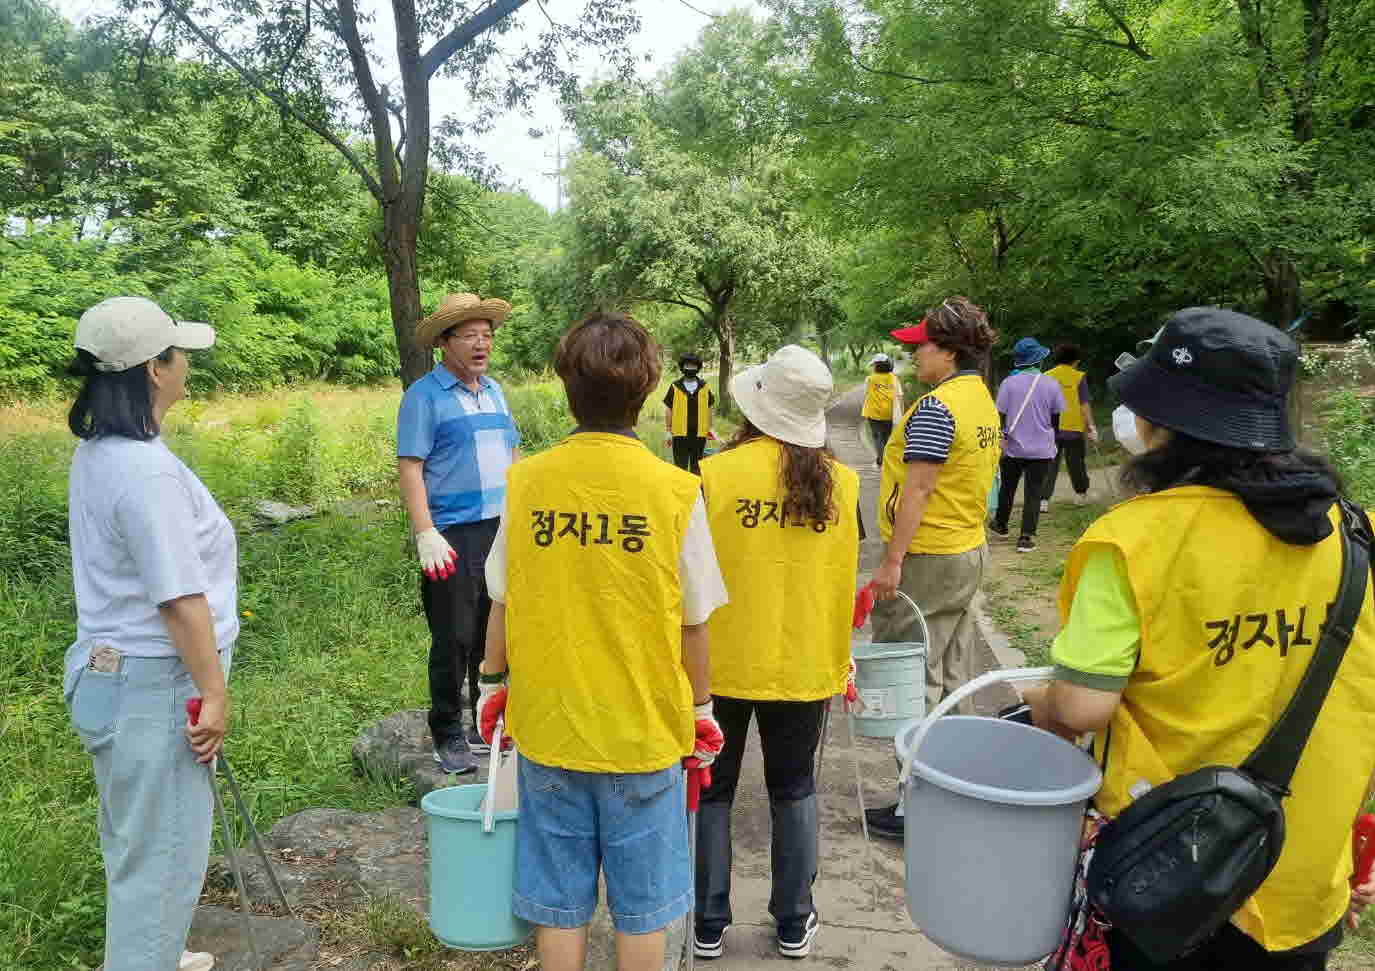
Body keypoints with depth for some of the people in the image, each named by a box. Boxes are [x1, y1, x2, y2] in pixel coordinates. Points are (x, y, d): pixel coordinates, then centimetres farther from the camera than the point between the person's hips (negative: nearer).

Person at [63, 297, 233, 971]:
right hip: (153, 687, -10)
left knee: (134, 841, 27)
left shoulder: (97, 453, 7)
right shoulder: (146, 470, -24)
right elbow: (180, 599, -23)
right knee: (162, 853, 5)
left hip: (108, 670, 10)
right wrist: (214, 693, -15)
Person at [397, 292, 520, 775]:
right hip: (454, 536, -6)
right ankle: (448, 735, 14)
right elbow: (410, 467, -12)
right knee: (454, 639, 0)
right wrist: (426, 535, -20)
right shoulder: (424, 395, -6)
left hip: (504, 531, 6)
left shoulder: (494, 391, 15)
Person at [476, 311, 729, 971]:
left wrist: (493, 682, 17)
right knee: (641, 911, 16)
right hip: (644, 731, -1)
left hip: (547, 724, 2)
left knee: (560, 905, 17)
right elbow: (692, 622, -6)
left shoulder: (526, 481, -8)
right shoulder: (675, 491, -13)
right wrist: (700, 707, 9)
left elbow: (502, 602, 1)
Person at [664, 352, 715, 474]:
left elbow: (709, 408, 13)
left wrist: (709, 429, 9)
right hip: (680, 435, -2)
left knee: (697, 468, 13)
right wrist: (668, 431, 0)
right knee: (680, 467, 1)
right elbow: (668, 410, 3)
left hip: (699, 435, 2)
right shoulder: (675, 387, -1)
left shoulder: (704, 387, 7)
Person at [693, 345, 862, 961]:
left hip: (722, 664, -2)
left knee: (711, 792, 14)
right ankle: (794, 923, 29)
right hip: (805, 666, 3)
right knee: (794, 791, 18)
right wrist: (837, 661, 16)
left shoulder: (715, 475, -16)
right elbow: (845, 583, 3)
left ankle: (708, 923, 25)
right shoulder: (841, 482, -5)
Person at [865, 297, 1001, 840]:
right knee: (952, 676, 16)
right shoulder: (984, 400, 12)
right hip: (970, 551, 10)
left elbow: (917, 490, -23)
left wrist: (892, 560, -21)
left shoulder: (936, 407, -19)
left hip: (927, 560, -10)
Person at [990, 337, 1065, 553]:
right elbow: (1056, 419, 4)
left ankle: (1001, 525, 37)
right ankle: (1026, 537, 0)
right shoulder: (1051, 384, -5)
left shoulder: (1009, 383, -8)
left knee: (1007, 488, 18)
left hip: (1013, 448, 0)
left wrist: (1001, 439, 2)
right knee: (1033, 493, 4)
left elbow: (1001, 416, -7)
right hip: (1041, 450, 0)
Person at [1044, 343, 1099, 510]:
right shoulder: (1079, 377, -3)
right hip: (1074, 428, -1)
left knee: (1049, 465, 2)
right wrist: (1091, 426, -1)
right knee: (1076, 463, 14)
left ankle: (1044, 499, -9)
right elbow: (1084, 405, -6)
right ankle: (1081, 494, 30)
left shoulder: (1046, 377, 3)